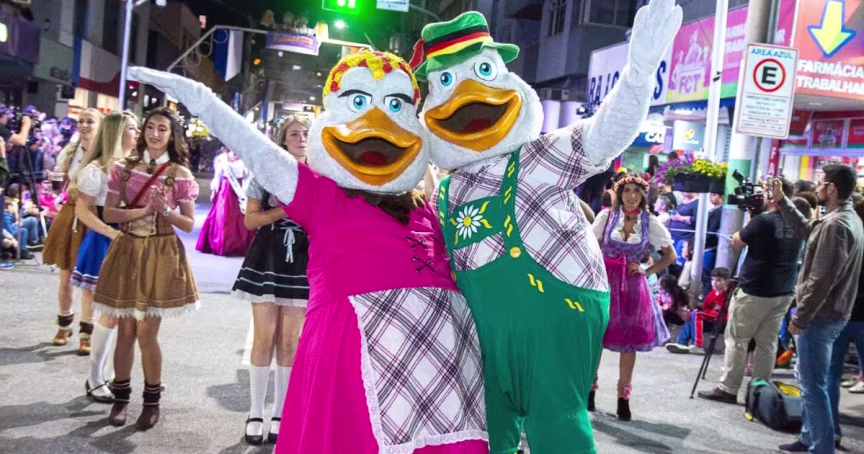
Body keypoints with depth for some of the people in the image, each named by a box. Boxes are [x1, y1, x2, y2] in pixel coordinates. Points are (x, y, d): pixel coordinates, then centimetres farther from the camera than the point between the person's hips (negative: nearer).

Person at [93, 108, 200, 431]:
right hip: (127, 251, 3)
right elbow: (109, 213, -2)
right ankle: (121, 397, 22)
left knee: (146, 333, -2)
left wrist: (165, 211, -19)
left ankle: (152, 401, 16)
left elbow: (189, 225, -2)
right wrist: (145, 210, -15)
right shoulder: (124, 167, 4)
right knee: (126, 331, 6)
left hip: (161, 255, -2)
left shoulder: (180, 174, -2)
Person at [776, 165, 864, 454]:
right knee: (810, 380, 20)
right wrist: (782, 201, 21)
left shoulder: (835, 224, -22)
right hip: (832, 312, 10)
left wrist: (800, 318, -19)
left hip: (820, 315, -10)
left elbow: (821, 279, -24)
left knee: (813, 384, -3)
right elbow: (806, 229, 25)